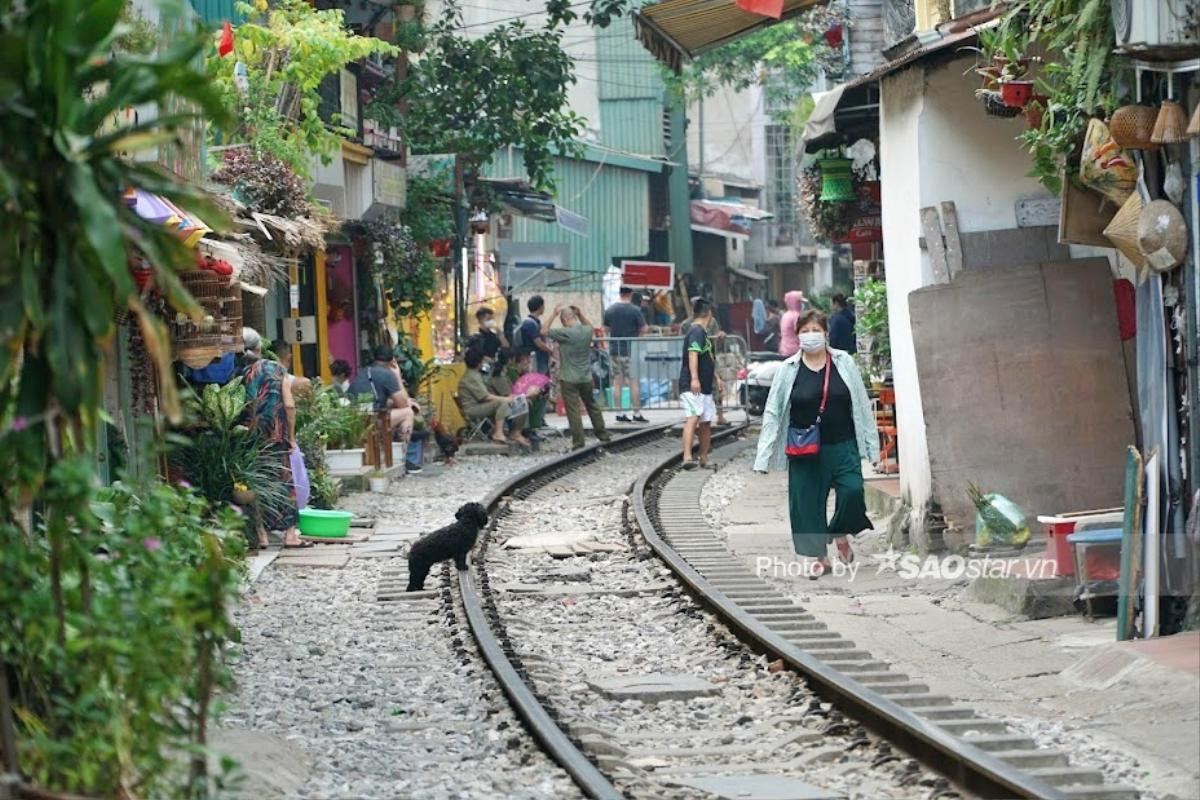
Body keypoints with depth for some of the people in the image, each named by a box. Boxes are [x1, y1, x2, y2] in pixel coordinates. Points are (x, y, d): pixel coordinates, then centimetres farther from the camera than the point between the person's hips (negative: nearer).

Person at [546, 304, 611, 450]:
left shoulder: (565, 333, -18)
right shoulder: (587, 331, 0)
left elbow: (545, 331, -12)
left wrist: (553, 315, -5)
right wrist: (580, 314, 11)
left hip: (569, 379, -6)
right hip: (586, 378, 6)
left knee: (573, 410, -1)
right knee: (592, 405, 21)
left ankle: (578, 441, -2)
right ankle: (602, 434, 30)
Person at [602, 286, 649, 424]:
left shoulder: (609, 310, 5)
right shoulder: (635, 310, -10)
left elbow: (605, 330, 12)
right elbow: (644, 329, -9)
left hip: (614, 350, 5)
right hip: (631, 350, -5)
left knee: (617, 382, 8)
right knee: (634, 382, -1)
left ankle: (619, 413, 7)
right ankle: (637, 413, -1)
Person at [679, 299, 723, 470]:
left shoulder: (703, 333, 21)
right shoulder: (697, 332, -12)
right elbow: (692, 355, -25)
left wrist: (716, 378, 41)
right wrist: (694, 379, -35)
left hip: (705, 387, 10)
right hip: (692, 386, -10)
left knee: (706, 423, 13)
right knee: (693, 417, -22)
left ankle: (704, 459, 22)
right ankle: (687, 457, -33)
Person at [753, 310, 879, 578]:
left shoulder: (844, 363, 1)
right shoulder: (789, 369, 0)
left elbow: (862, 405, 5)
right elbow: (772, 413, 2)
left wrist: (872, 445, 3)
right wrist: (764, 456, -2)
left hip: (842, 446, 0)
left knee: (852, 491, -15)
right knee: (807, 502, 2)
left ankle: (840, 535, 14)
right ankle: (820, 558, 18)